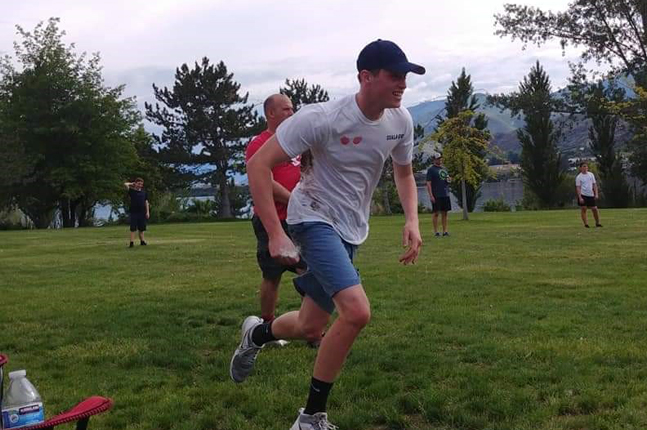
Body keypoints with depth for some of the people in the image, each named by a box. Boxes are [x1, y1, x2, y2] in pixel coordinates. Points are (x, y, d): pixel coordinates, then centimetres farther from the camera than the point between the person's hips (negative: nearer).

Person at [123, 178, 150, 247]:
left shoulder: (144, 193, 12)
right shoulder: (132, 191, 3)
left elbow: (146, 202, 12)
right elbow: (125, 184, -7)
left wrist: (147, 212, 4)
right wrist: (132, 184, 10)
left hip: (142, 213, 3)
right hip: (134, 212, -3)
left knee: (141, 228, 10)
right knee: (133, 228, -3)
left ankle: (142, 241, 17)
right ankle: (132, 242, -4)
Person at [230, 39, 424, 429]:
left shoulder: (400, 121, -5)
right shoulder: (322, 118, -23)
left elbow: (404, 173, 14)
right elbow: (259, 165, -21)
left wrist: (412, 221, -4)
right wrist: (275, 234, -28)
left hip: (350, 232, 7)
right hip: (315, 219, -7)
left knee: (310, 329, 11)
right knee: (357, 311, -26)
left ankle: (257, 334, 47)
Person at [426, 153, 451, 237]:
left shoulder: (444, 169, 17)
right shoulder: (431, 170, -3)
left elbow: (447, 178, 29)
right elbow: (428, 183, -8)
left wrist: (449, 179, 3)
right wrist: (431, 195, -15)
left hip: (445, 194, 6)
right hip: (436, 195, -6)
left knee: (444, 213, 7)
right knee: (436, 213, -3)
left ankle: (445, 231, 12)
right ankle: (436, 231, 2)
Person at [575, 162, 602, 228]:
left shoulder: (591, 174, 9)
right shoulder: (578, 177, -2)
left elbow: (594, 184, 11)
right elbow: (578, 188, -5)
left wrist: (596, 194, 2)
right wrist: (580, 198, -12)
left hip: (591, 195, 3)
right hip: (583, 195, -3)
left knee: (595, 209, 3)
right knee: (583, 209, -2)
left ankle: (597, 223, 17)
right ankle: (586, 224, 2)